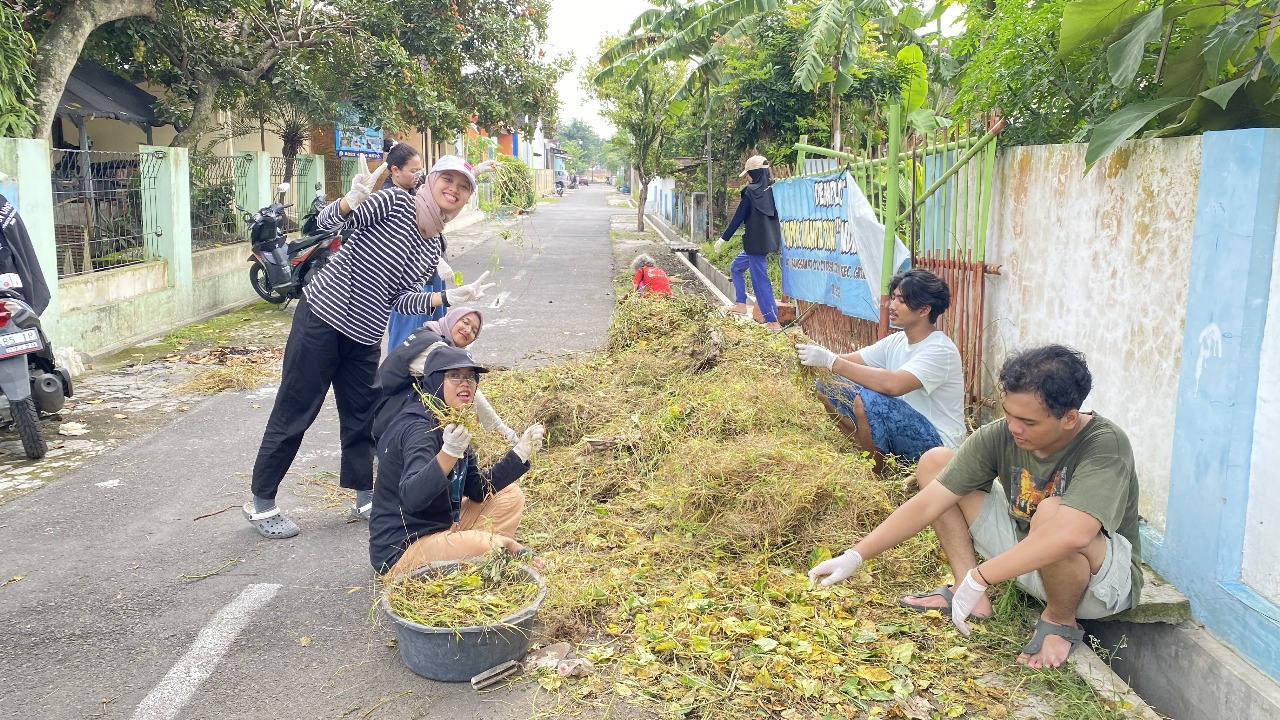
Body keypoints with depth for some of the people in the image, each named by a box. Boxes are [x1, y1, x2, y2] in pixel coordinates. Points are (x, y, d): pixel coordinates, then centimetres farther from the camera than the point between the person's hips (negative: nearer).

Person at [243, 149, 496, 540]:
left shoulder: (434, 248, 8)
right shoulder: (394, 203, -11)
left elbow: (402, 300, 6)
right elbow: (326, 221, -16)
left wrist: (450, 297, -4)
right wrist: (353, 200, -36)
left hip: (364, 338, 7)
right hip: (322, 318, -7)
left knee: (362, 416, 14)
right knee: (294, 412, 1)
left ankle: (365, 497, 28)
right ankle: (261, 503, 13)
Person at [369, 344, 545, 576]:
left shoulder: (453, 425, 6)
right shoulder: (419, 428, -22)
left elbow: (478, 490, 9)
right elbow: (412, 497, -37)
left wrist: (520, 453, 0)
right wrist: (449, 452, -50)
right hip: (400, 551, -10)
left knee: (509, 496, 10)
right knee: (499, 546, -27)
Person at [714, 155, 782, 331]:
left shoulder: (751, 191, -14)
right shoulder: (772, 189, 5)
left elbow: (738, 217, -12)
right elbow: (777, 214, 13)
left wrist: (723, 238, -4)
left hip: (756, 243, -8)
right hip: (770, 240, 8)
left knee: (760, 281, -4)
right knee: (736, 267, 24)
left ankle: (773, 321, -4)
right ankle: (741, 305, 24)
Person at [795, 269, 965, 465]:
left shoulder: (940, 351, -20)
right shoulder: (896, 342, 6)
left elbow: (893, 384, -36)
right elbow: (848, 361, 1)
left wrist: (831, 361, -35)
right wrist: (820, 357, -20)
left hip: (936, 442, -8)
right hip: (901, 429, 8)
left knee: (867, 400, -33)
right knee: (828, 385, 2)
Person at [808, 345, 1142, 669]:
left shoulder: (1105, 445, -30)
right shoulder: (999, 436, -16)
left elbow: (1071, 534, -47)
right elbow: (928, 503, -17)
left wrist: (978, 579, -44)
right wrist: (854, 557, -23)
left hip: (1105, 578, -5)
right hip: (1026, 557, 5)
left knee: (1052, 512, -40)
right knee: (935, 461, -5)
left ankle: (1060, 622, -10)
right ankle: (966, 596, -4)